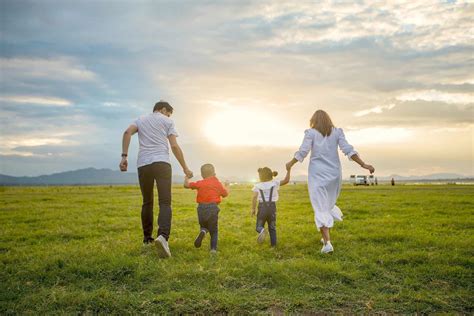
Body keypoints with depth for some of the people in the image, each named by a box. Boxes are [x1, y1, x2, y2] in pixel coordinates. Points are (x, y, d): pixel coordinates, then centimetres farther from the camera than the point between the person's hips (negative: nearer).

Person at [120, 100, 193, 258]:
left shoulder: (141, 119, 23)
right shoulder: (167, 121, 15)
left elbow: (127, 132, 1)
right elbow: (174, 146, 5)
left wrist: (124, 156, -3)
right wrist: (185, 168, 10)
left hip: (143, 164, 3)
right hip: (161, 163, -3)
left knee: (147, 202, 18)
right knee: (165, 203, -10)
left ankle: (147, 238, 24)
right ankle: (163, 236, -32)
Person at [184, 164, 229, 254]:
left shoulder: (200, 183, 5)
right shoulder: (218, 184, 8)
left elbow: (186, 185, 4)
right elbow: (225, 194, 19)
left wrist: (186, 178, 25)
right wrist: (227, 186, 39)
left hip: (202, 207, 0)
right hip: (213, 207, 0)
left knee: (203, 226, 22)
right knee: (213, 230, 13)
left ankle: (203, 232, -12)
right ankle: (213, 248, 1)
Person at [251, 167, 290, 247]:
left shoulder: (257, 186, 0)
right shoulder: (274, 183, 3)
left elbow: (254, 197, -10)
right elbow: (286, 180, 3)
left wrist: (253, 209, -5)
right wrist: (288, 170, 9)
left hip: (262, 207, -1)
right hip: (272, 207, 2)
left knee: (259, 226, 9)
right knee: (272, 227, 17)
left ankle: (262, 231, -24)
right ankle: (273, 243, 12)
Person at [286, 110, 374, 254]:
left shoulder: (311, 133, -2)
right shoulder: (337, 132, 5)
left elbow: (303, 152, -9)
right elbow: (348, 150, -6)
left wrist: (290, 163, 6)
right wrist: (363, 164, -5)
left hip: (317, 174, -3)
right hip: (334, 173, 3)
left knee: (321, 209, -2)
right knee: (329, 204, 24)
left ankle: (327, 243, -12)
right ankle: (326, 236, 30)